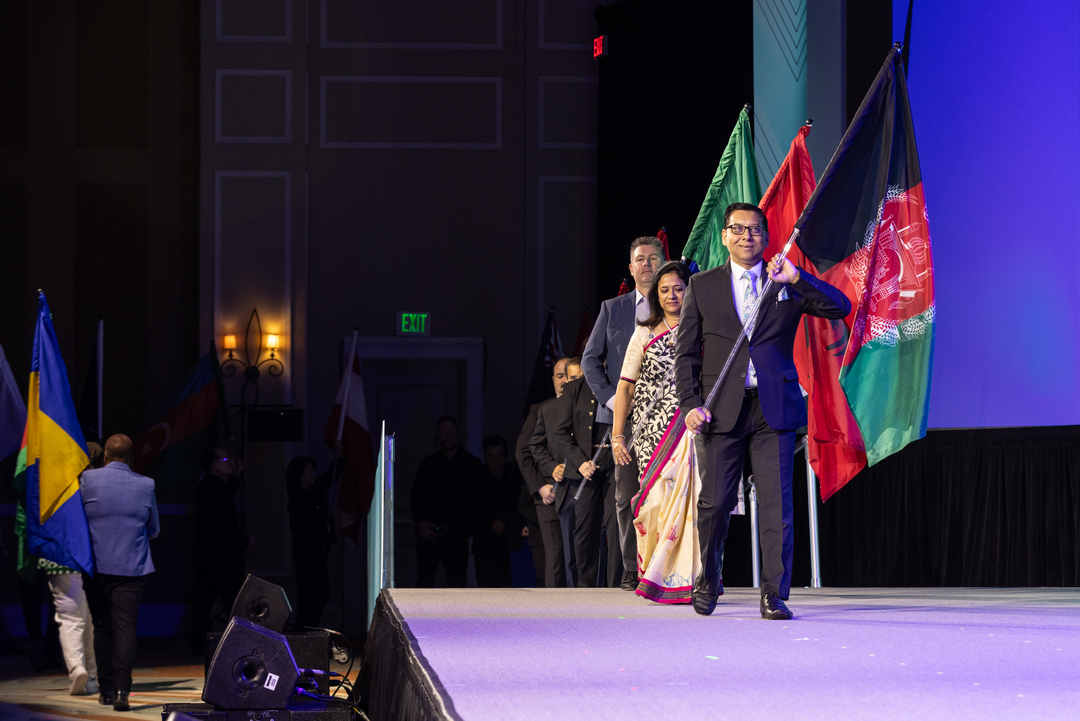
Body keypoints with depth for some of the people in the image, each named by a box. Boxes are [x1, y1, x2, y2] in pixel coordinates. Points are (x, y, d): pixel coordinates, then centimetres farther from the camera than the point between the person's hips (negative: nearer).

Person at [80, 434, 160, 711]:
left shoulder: (88, 479, -4)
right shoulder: (146, 485, -1)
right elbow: (153, 530, 11)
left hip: (96, 566, 0)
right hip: (133, 568, 0)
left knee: (102, 628, 13)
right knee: (126, 626, -3)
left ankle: (106, 689, 19)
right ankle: (121, 690, -15)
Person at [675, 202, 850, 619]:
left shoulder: (787, 285, 10)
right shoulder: (702, 286, 10)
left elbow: (841, 308, -2)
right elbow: (686, 353, 8)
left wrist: (796, 278, -12)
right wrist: (690, 404, -4)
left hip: (774, 408, 0)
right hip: (720, 409, 0)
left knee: (776, 504, -5)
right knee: (715, 503, 2)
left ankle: (774, 595, 0)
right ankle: (708, 581, 25)